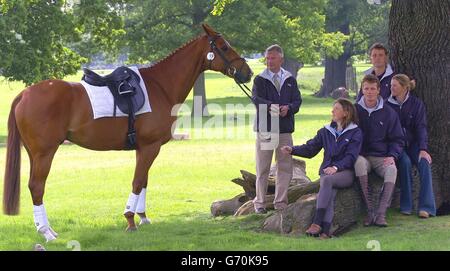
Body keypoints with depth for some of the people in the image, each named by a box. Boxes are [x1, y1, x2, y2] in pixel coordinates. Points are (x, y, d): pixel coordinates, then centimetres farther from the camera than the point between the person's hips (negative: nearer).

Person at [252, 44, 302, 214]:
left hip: (285, 129, 2)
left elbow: (298, 100, 6)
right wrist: (271, 106, -30)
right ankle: (259, 203, 9)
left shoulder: (290, 80, 11)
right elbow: (256, 99, -12)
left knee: (285, 167, 4)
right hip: (265, 128, -2)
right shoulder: (260, 80, 3)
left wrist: (289, 108, -16)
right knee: (262, 168, 2)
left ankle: (280, 202, 12)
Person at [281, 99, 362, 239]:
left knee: (327, 180, -35)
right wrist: (293, 150, -3)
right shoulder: (326, 131, 18)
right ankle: (325, 231, -47)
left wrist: (336, 167, -22)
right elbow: (310, 148, 15)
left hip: (346, 171, -4)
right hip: (327, 170, 4)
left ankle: (317, 222, -44)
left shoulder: (355, 132, 4)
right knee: (330, 192, -30)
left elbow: (351, 156, -6)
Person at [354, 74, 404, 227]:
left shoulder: (388, 113, 8)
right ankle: (370, 211, -36)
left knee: (392, 169, -34)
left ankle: (381, 214, -38)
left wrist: (392, 156, -7)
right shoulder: (355, 111, 9)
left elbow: (397, 139, 12)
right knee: (359, 163, -37)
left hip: (382, 157, 0)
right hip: (361, 155, 0)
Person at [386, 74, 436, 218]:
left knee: (424, 162, -28)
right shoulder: (389, 105, 1)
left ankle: (426, 206, -31)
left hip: (413, 143, 0)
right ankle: (406, 206, -25)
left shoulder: (416, 103, 0)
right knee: (405, 162, -31)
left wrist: (423, 149, -20)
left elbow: (421, 127, -6)